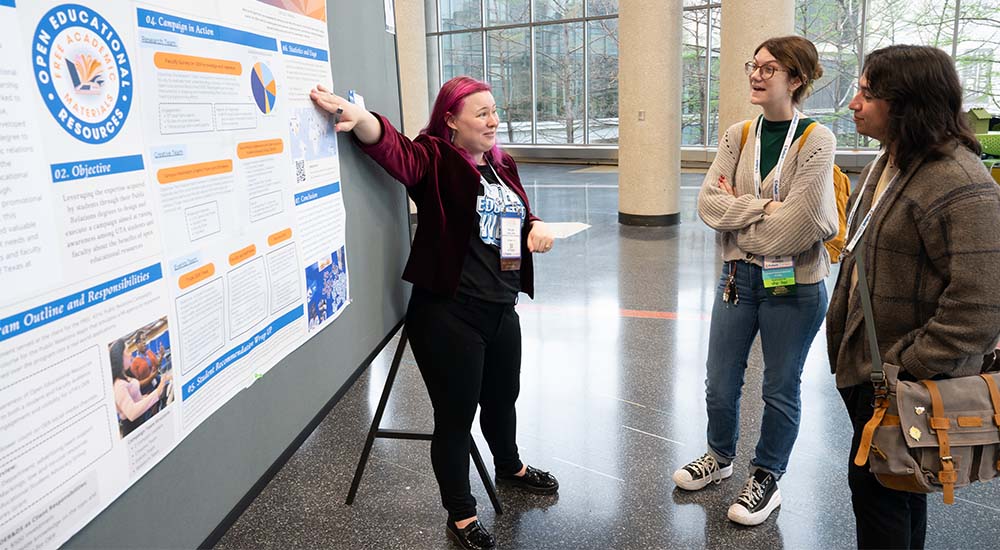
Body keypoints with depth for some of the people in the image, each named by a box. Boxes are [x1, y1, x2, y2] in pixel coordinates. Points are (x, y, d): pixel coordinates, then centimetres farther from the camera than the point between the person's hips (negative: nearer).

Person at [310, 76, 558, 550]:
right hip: (449, 314, -7)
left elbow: (518, 215, 25)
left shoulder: (503, 165, 12)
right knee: (456, 414, 4)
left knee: (502, 397, 26)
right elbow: (393, 148, -30)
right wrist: (359, 118, -51)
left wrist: (536, 226, 2)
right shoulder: (434, 159, -10)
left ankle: (510, 468, 53)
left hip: (502, 309, 8)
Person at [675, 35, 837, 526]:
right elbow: (708, 202, -7)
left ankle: (766, 479, 33)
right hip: (738, 277, 4)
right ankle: (720, 456, 41)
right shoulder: (738, 136, 2)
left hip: (794, 285, -4)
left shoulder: (816, 140, -13)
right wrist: (764, 207, -17)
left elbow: (798, 223, -21)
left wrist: (737, 210, -11)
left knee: (781, 390, 13)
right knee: (720, 384, 15)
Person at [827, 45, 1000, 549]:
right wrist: (844, 339, 18)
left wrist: (910, 371, -21)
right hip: (864, 363, 9)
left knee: (876, 486, 3)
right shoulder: (884, 165, 8)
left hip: (905, 382, -9)